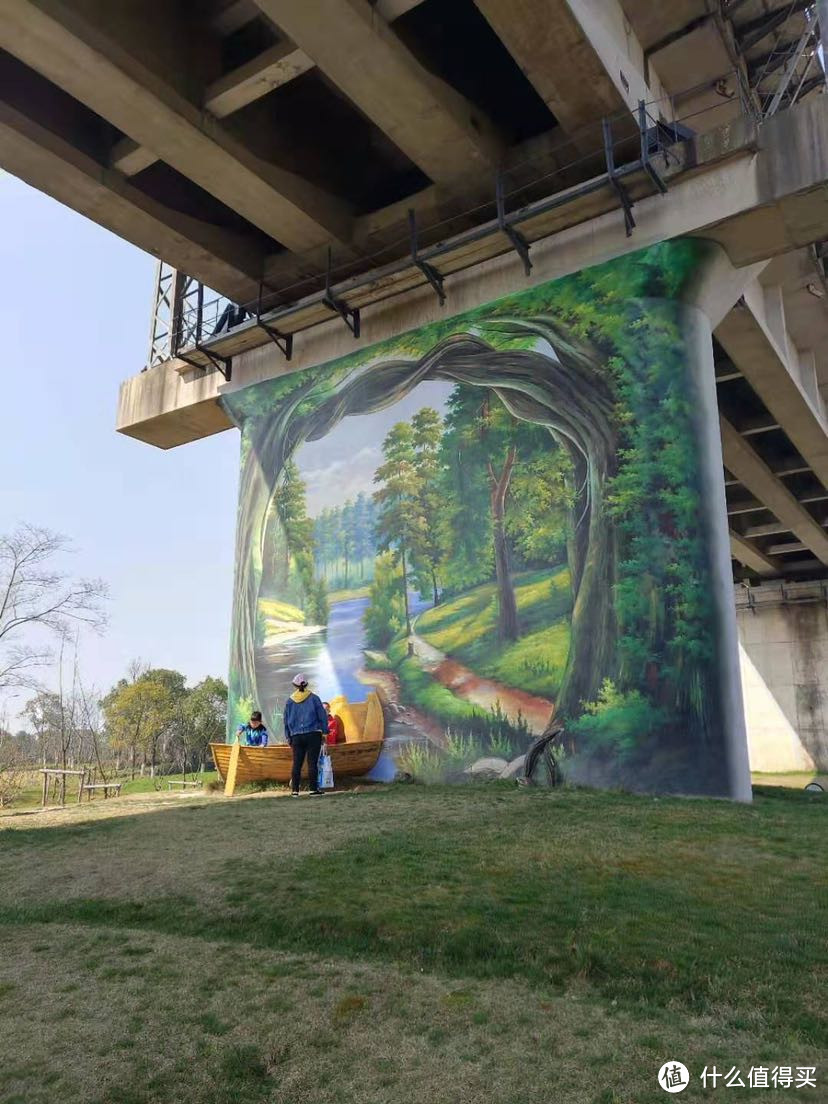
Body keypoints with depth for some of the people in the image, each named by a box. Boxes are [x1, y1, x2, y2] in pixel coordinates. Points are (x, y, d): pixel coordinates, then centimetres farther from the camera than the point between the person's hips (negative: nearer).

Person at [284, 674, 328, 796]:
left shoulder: (289, 701, 6)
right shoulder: (313, 698, -1)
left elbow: (286, 721, 12)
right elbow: (322, 716, -1)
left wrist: (288, 737, 19)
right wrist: (324, 731, 6)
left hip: (296, 736, 2)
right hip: (313, 734, -2)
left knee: (296, 763, 9)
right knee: (312, 762, -1)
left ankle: (295, 790, 10)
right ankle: (313, 789, 0)